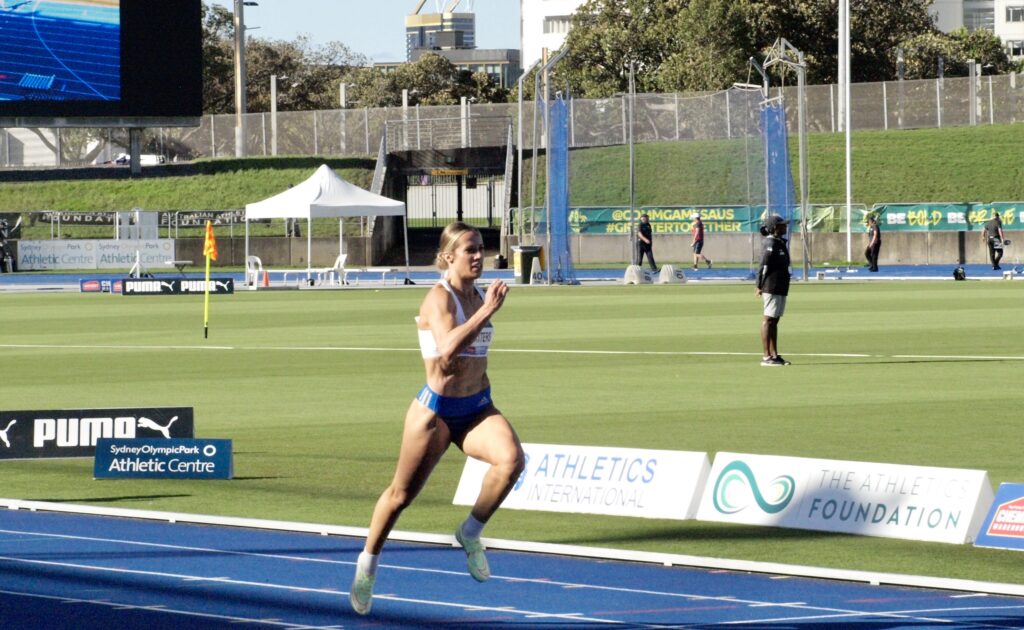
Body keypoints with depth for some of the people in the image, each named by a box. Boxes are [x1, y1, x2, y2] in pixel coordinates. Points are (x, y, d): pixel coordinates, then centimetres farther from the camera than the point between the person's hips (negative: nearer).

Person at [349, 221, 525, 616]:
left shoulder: (478, 296, 7)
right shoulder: (439, 298, -15)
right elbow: (448, 350, -34)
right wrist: (487, 312, -35)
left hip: (477, 408, 5)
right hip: (436, 410, -5)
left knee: (511, 459, -25)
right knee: (402, 494, 8)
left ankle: (471, 533, -4)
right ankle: (367, 564, 33)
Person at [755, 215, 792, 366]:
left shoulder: (780, 242, 16)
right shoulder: (771, 243, -14)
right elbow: (764, 265, -17)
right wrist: (760, 286, -18)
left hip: (781, 288, 10)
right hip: (772, 287, -10)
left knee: (774, 320, 11)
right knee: (769, 320, -7)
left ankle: (774, 355, 14)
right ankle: (766, 356, -7)